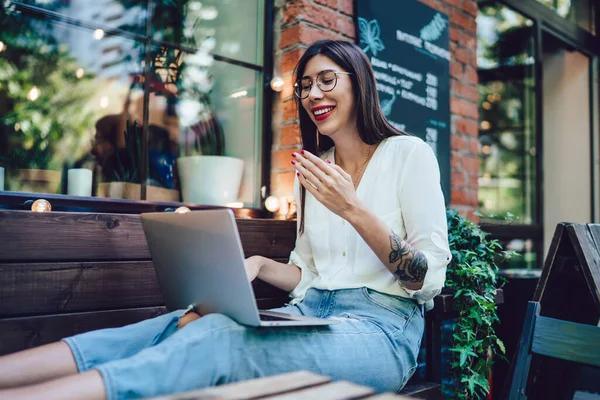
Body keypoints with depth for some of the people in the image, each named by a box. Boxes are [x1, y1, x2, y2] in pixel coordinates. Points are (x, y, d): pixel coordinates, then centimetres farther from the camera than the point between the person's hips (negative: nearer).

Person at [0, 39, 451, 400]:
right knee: (187, 322, -22)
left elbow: (428, 279, -8)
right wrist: (257, 265, -2)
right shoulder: (313, 170, 17)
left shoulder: (409, 154, -1)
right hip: (311, 314, 5)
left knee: (219, 339, -31)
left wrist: (352, 209, -19)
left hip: (383, 326, -5)